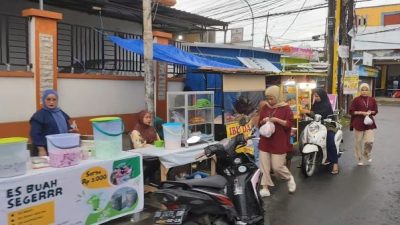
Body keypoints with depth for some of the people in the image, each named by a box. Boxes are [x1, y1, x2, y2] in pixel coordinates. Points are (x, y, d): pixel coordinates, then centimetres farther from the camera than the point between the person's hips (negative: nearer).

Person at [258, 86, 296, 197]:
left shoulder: (285, 108, -6)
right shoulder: (265, 107, 8)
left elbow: (290, 124, -9)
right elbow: (259, 124, 14)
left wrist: (277, 120, -21)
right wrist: (263, 121, -9)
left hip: (279, 143, -4)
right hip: (265, 141, 5)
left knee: (277, 167, -1)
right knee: (264, 165, 2)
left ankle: (289, 178, 29)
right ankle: (265, 188, 12)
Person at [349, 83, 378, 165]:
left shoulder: (372, 100, 6)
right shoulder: (356, 100, -4)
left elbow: (375, 111, 12)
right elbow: (351, 112, -6)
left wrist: (370, 112, -9)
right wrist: (361, 112, -17)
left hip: (369, 123, 2)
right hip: (358, 123, -2)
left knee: (369, 141, -7)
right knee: (358, 142, 5)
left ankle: (367, 154, 24)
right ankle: (359, 159, 21)